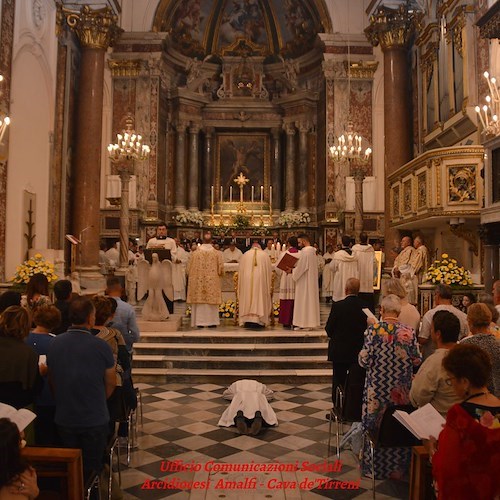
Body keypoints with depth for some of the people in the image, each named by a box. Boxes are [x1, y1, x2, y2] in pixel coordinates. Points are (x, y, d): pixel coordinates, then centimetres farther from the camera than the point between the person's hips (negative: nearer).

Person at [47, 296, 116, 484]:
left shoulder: (55, 343, -9)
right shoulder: (101, 346, -18)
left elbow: (52, 380, 4)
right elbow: (111, 384, -6)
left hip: (64, 419, 3)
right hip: (95, 420, -3)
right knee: (91, 470, 15)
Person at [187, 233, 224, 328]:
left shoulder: (196, 253, -4)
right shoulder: (217, 253, -4)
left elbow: (189, 268, 1)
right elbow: (221, 268, -1)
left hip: (198, 282, 0)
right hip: (212, 282, 0)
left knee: (199, 300, 6)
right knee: (211, 300, 8)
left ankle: (200, 321, 7)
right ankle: (212, 321, 10)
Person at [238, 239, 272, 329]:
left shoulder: (245, 254, 5)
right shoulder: (265, 255, 4)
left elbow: (241, 269, 8)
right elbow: (269, 270, 6)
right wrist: (268, 284, 16)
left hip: (247, 279, 1)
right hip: (260, 279, -1)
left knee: (248, 298, 6)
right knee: (259, 298, 3)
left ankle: (248, 321, 4)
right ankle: (258, 321, 1)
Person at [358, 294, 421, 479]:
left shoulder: (373, 330, -13)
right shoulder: (409, 332, -7)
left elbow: (364, 360, -15)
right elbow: (416, 361, -2)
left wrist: (361, 353, 7)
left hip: (377, 389, -2)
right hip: (401, 392, 2)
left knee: (375, 426, 12)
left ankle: (373, 466, 25)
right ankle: (397, 467, 28)